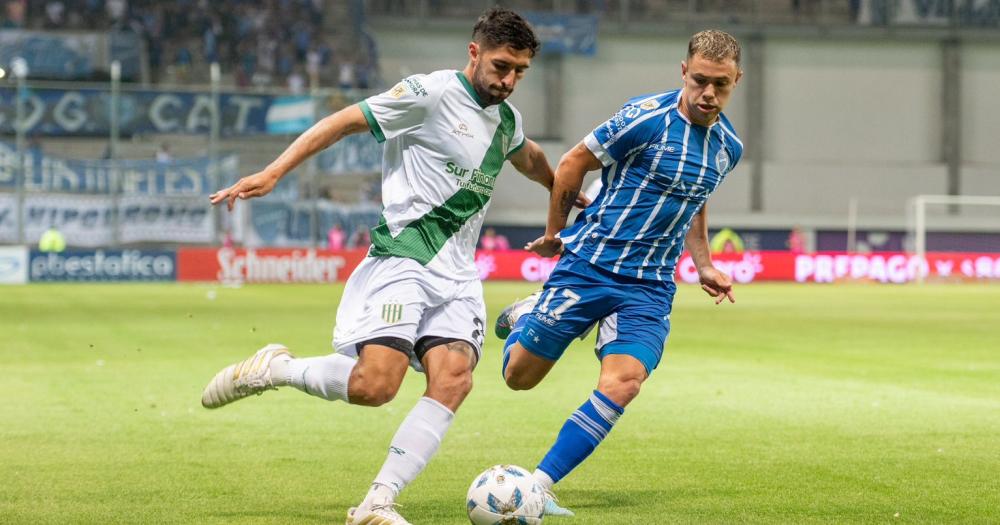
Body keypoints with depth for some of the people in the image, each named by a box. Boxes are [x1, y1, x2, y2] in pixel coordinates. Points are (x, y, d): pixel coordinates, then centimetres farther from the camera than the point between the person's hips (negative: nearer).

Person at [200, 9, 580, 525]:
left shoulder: (507, 120, 16)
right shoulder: (432, 93, -7)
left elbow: (530, 158, 40)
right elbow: (345, 121, -7)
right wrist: (272, 173, -15)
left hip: (456, 276, 7)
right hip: (401, 261, -7)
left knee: (453, 380, -17)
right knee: (374, 384, -22)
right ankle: (273, 368, 6)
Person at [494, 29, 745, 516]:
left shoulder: (728, 146, 6)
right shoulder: (647, 117, -14)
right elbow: (574, 162, -3)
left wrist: (704, 266, 15)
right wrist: (553, 233, 6)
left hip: (650, 286, 4)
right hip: (589, 265, -4)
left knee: (622, 384, -19)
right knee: (520, 377, 1)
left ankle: (537, 487, -11)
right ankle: (524, 317, 38)